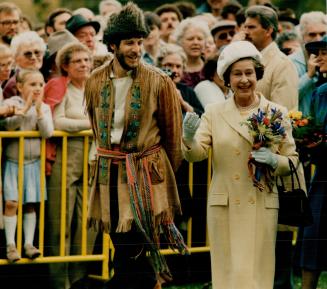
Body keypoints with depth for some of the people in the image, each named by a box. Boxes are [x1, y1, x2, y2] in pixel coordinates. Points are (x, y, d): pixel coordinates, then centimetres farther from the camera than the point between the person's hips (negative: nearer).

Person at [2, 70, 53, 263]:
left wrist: (39, 110, -17)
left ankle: (29, 244, 10)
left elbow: (48, 132, -10)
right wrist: (24, 109, -24)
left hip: (33, 162, 2)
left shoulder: (44, 108, 2)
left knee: (31, 205, 4)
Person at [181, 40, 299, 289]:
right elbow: (197, 154, -5)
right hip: (224, 206, 1)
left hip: (262, 206, 0)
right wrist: (189, 138, -27)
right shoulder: (214, 113, 6)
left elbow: (292, 161, 7)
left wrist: (273, 160, -15)